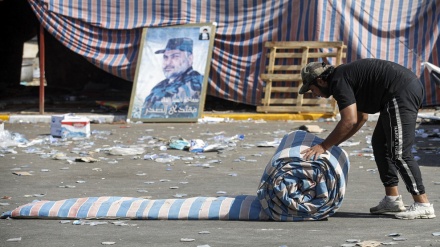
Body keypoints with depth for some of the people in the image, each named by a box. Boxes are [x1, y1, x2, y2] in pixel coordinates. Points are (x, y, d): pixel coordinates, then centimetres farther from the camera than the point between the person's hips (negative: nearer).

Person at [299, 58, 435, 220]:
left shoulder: (338, 81, -9)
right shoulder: (346, 76, 22)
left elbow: (349, 121, -18)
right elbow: (361, 118, 31)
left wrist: (324, 146, -11)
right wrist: (333, 144, 28)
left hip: (402, 93, -11)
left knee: (399, 153, -11)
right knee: (379, 143, 17)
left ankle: (423, 205, -13)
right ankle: (392, 199, 17)